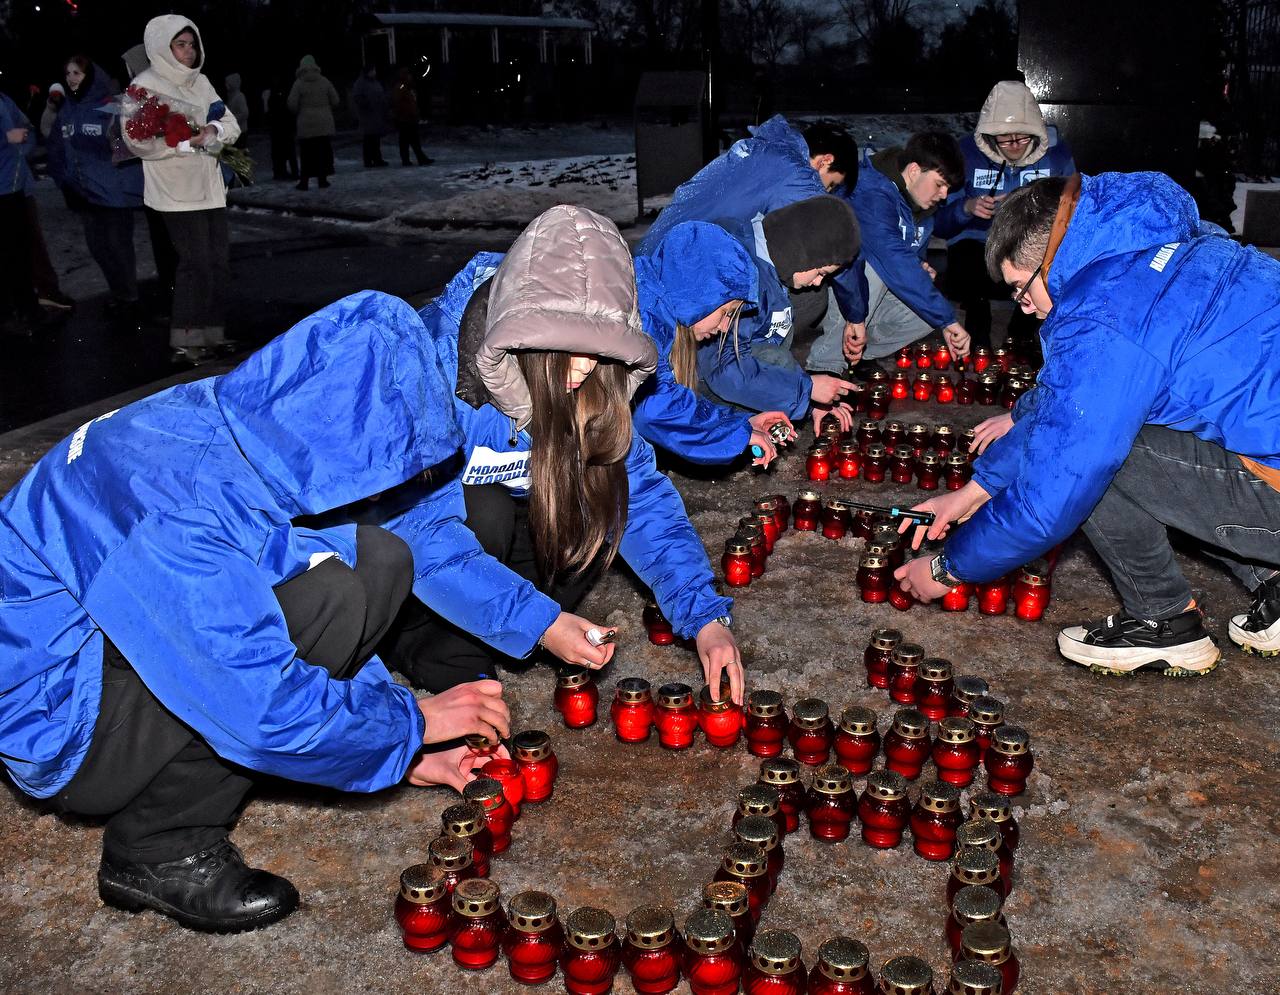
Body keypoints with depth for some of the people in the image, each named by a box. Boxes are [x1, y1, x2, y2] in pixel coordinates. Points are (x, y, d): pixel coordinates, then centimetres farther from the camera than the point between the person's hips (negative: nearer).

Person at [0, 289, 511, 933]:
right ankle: (158, 851, -12)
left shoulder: (239, 422, -6)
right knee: (326, 600, -28)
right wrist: (412, 721, -13)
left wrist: (404, 750, 6)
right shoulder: (184, 510, -34)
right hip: (60, 724, -8)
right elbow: (264, 711, -31)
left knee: (377, 561, -4)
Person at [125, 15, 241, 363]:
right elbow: (139, 141, -14)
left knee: (219, 259, 6)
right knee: (196, 262, -9)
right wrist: (186, 142, -21)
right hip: (177, 190, -7)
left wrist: (214, 129, -10)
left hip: (209, 185, 7)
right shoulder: (146, 85, -6)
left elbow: (231, 124, 12)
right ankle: (184, 339, -1)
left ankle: (212, 332, 15)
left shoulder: (200, 82, 14)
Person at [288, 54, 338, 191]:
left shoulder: (299, 83, -4)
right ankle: (323, 178, 7)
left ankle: (304, 180, 1)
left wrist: (298, 114, 12)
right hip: (325, 123, 2)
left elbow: (292, 105, -7)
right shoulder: (324, 82, 2)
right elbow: (335, 101, 3)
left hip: (306, 124, -2)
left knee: (306, 154, 2)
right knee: (324, 151, 7)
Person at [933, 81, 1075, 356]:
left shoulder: (1056, 153, -4)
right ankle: (978, 318, 4)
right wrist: (967, 208, -29)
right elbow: (940, 223, -8)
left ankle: (1022, 332, 5)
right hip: (978, 247, -1)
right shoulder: (968, 152, -8)